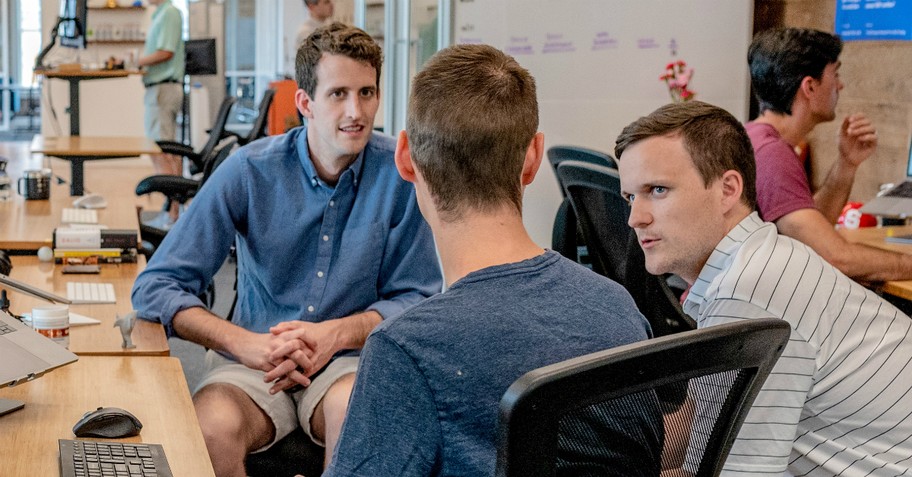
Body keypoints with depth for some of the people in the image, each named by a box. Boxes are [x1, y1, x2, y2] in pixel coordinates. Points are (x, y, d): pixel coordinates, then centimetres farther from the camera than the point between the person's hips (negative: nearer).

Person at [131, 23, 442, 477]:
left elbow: (418, 299, -1)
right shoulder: (250, 170, -7)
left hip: (353, 357, 0)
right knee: (212, 429, -32)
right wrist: (246, 343, -24)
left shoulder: (399, 172, -7)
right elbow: (154, 287, -8)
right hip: (253, 360, 0)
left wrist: (338, 333, -19)